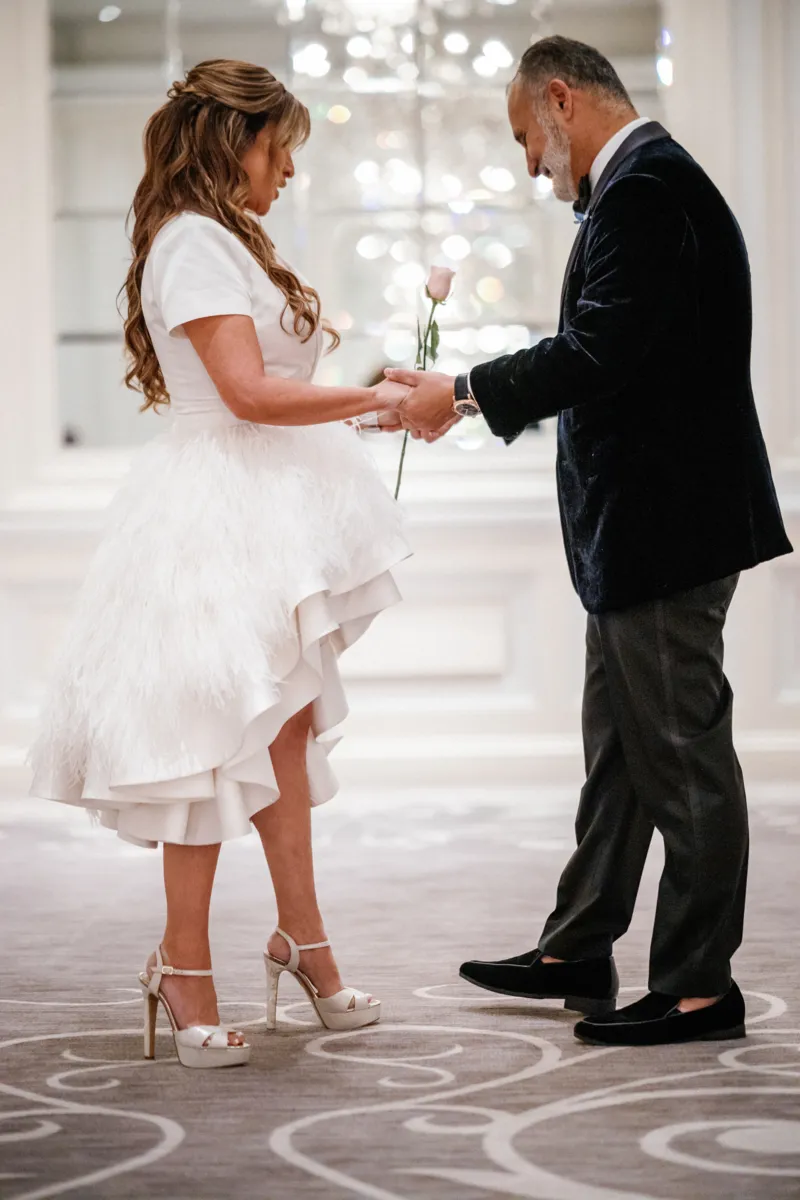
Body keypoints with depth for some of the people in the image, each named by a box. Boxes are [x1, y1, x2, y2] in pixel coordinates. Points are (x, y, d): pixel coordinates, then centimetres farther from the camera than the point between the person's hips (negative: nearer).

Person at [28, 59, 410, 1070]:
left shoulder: (229, 242, 19)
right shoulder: (193, 241, -13)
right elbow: (249, 392, -21)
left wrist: (367, 400, 14)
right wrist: (377, 400, -15)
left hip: (263, 511, 10)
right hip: (218, 513, -10)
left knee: (286, 721, 12)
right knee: (223, 734, -7)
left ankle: (301, 936, 20)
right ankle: (184, 966, 1)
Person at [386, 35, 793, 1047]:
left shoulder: (643, 190, -17)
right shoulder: (648, 182, 16)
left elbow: (600, 352, -25)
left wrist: (464, 392, -15)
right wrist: (475, 395, 13)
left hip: (663, 524, -11)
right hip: (642, 523, 11)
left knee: (682, 755, -2)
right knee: (621, 750, 17)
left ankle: (698, 989, 7)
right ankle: (577, 952, 28)